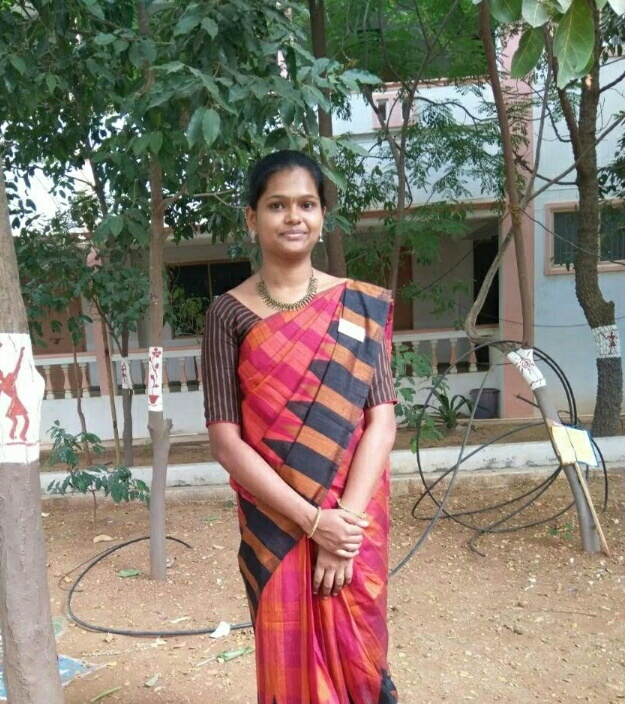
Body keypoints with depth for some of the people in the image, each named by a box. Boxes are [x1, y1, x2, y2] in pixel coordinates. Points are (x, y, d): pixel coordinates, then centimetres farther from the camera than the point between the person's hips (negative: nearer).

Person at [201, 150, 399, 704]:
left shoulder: (360, 305, -1)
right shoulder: (229, 314, -4)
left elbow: (381, 421, -6)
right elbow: (226, 441, -9)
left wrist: (346, 520, -16)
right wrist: (312, 520, -15)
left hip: (354, 524, 1)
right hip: (274, 526, 0)